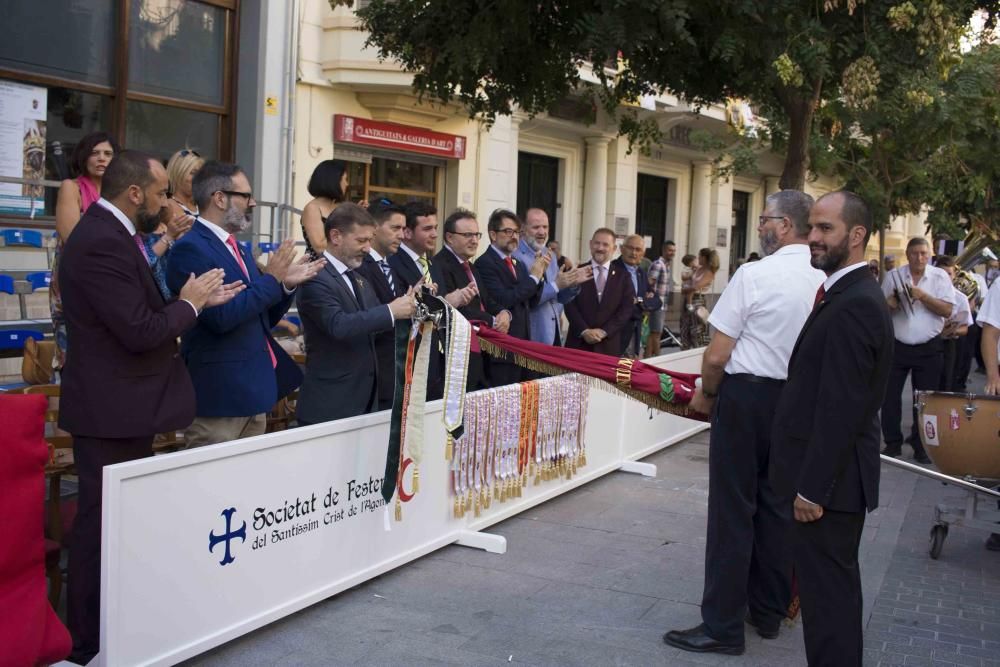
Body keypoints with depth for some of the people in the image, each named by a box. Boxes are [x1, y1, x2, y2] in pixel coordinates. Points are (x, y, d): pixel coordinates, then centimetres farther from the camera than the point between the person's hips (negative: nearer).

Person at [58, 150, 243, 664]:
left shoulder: (110, 234, 11)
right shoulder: (102, 243, -22)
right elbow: (141, 332, -25)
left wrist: (198, 300, 6)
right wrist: (189, 302, -10)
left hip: (120, 406, 11)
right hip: (111, 410, -11)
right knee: (104, 524, 1)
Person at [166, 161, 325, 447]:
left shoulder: (237, 248, 15)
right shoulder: (191, 249, -13)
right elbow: (221, 317, -23)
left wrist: (286, 284, 3)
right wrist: (271, 278, -15)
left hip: (254, 391, 9)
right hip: (220, 393, -9)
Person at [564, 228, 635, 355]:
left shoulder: (623, 276, 8)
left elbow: (626, 309, 1)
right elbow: (570, 305, -1)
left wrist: (604, 331, -10)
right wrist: (584, 331, -13)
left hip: (609, 345, 1)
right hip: (579, 342, 0)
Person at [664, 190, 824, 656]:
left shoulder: (754, 275, -15)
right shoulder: (825, 282, 0)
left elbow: (717, 355, -14)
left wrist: (705, 393, 3)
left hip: (746, 395, -6)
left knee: (733, 509, 0)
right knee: (778, 505, 15)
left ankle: (723, 625, 6)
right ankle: (769, 611, 28)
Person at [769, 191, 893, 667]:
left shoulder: (852, 305, -21)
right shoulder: (849, 294, 11)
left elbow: (841, 408, -24)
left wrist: (813, 487, -20)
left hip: (830, 479, -10)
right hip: (828, 473, 10)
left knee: (827, 586, -1)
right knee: (829, 582, 20)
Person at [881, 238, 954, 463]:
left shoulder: (940, 277, -2)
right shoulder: (892, 276, 1)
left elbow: (947, 310, -9)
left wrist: (923, 296, -21)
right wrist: (889, 303, -16)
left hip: (928, 349, -1)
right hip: (896, 346, 1)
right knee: (890, 396, 3)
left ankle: (920, 445, 17)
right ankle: (892, 443, 15)